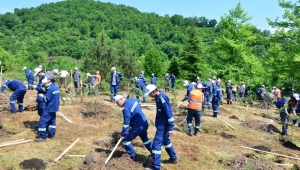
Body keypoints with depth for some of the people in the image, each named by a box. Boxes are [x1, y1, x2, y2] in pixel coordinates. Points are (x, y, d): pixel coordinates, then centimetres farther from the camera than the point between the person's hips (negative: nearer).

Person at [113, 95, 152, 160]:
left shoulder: (126, 108, -22)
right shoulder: (132, 100, 4)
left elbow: (126, 122, -21)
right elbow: (139, 101, 28)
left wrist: (123, 134, -13)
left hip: (138, 126, -10)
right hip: (144, 124, 10)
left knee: (126, 139, 0)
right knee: (145, 139, 30)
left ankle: (133, 156, 8)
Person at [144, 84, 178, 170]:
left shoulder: (162, 98, -23)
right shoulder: (158, 97, 6)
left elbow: (169, 114, -24)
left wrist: (171, 128, -22)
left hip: (163, 125, -10)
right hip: (162, 124, 10)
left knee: (156, 144, -6)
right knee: (166, 141, 24)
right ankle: (174, 158, 42)